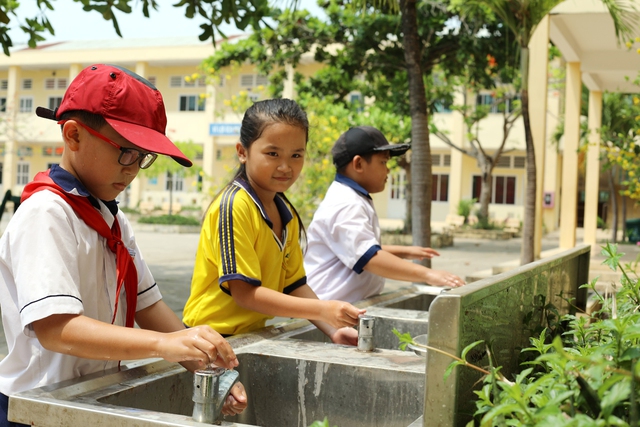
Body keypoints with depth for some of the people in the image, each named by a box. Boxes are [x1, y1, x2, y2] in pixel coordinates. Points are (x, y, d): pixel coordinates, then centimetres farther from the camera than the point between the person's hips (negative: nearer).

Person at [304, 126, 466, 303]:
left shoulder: (353, 200, 17)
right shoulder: (345, 207, -16)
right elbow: (369, 257, -27)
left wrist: (404, 252, 20)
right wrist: (427, 274, -29)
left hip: (355, 305, 10)